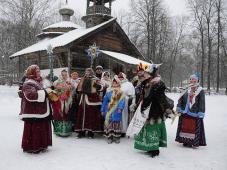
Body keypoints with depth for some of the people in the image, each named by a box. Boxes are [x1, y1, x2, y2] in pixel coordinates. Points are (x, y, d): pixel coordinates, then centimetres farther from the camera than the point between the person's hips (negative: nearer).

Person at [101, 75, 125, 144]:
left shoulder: (121, 93, -1)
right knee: (109, 123, 3)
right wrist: (102, 110, 7)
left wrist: (120, 108, -27)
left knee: (117, 123, 6)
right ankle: (109, 137, 12)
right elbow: (105, 102, 7)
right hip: (109, 111, 1)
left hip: (117, 112, -1)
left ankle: (116, 137, 17)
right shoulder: (108, 93, 4)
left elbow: (122, 101, -12)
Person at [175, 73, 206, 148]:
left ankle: (194, 141, 6)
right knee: (185, 126, 10)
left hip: (194, 114, -5)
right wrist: (179, 108, 5)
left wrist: (200, 113, -12)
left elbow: (202, 103, -8)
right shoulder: (188, 91, 9)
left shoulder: (201, 91, -5)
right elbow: (180, 99, 12)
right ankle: (185, 140, 22)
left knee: (194, 127, -5)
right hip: (185, 113, 5)